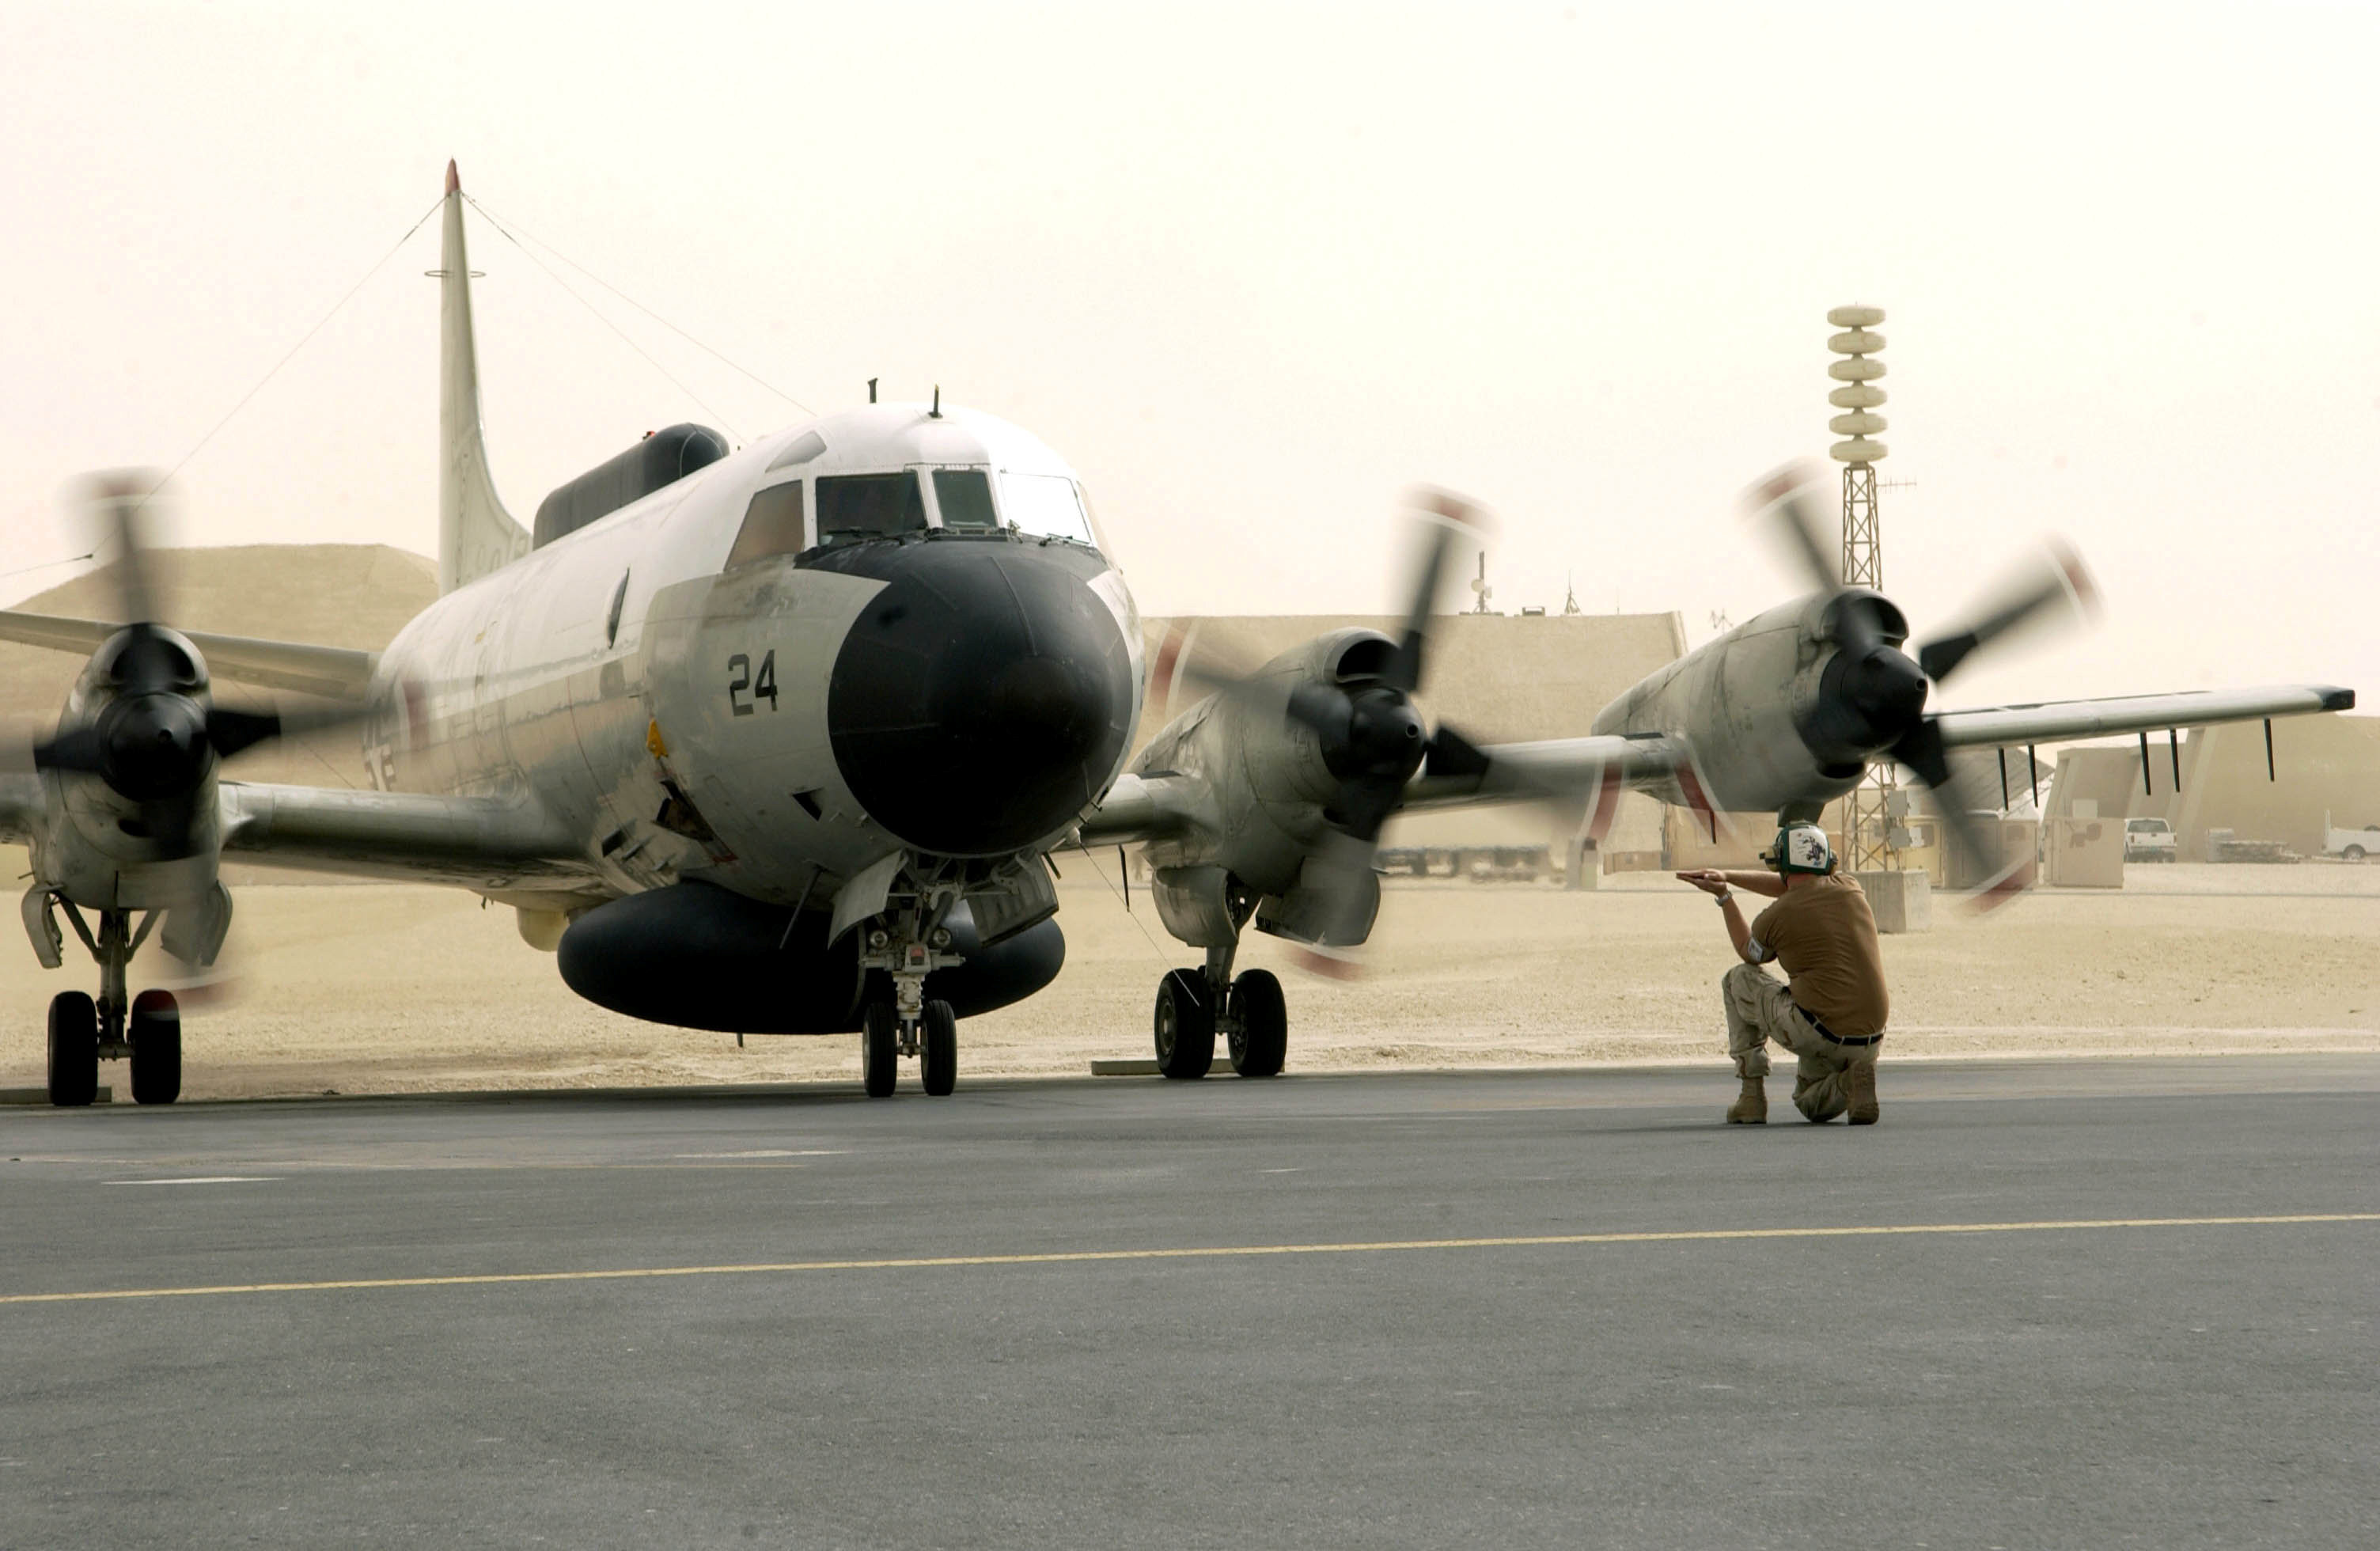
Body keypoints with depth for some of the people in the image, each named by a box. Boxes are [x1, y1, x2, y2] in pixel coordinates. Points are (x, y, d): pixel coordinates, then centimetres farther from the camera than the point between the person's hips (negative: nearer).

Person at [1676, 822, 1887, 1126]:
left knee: (1738, 980, 21)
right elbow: (1795, 887, 30)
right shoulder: (1849, 888, 9)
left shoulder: (1774, 919, -5)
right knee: (1811, 1105, 33)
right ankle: (1851, 1083, -4)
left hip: (1816, 1033, -5)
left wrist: (1724, 896, 26)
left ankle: (1752, 1097, 16)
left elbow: (1749, 954, 21)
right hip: (1870, 1042, 5)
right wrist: (1728, 877, 29)